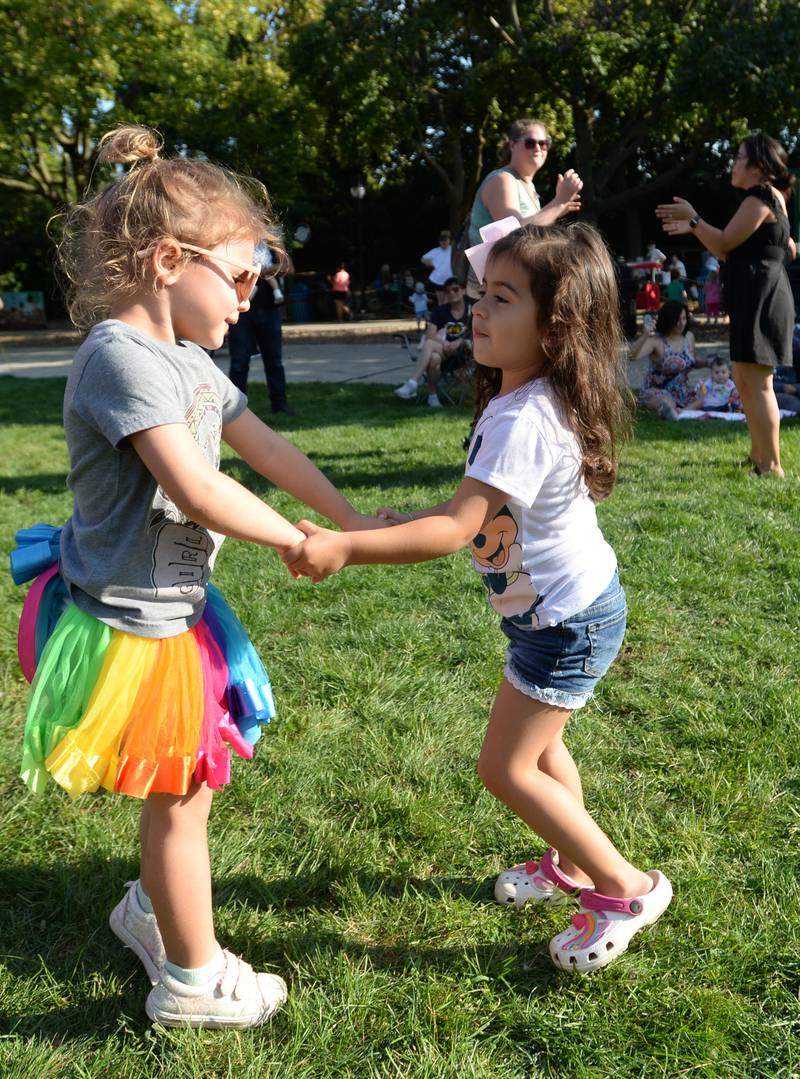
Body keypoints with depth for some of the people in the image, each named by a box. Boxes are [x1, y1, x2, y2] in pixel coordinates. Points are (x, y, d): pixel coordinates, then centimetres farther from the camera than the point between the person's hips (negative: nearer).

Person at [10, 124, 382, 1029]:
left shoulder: (190, 362, 7)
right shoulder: (120, 357, -23)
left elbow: (269, 451, 12)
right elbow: (198, 493, -30)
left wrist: (355, 524, 9)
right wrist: (300, 543, -16)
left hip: (177, 609, 9)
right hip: (130, 624, -9)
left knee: (194, 782, 21)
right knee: (178, 796, 6)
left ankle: (151, 909, 46)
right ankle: (193, 980, 27)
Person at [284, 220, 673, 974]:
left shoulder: (522, 420, -30)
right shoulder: (532, 399, 2)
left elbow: (456, 530, -35)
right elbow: (476, 508, 13)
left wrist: (346, 549, -39)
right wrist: (401, 522, 8)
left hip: (567, 621, -10)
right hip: (570, 605, 10)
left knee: (506, 767, -1)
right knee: (537, 743, 24)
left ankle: (628, 888, 12)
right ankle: (572, 865, 43)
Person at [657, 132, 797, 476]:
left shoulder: (760, 196, -10)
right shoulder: (768, 198, 22)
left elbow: (726, 243, -14)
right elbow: (731, 253, 22)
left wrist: (693, 219, -4)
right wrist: (692, 229, 20)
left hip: (761, 297, -11)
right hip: (756, 296, 11)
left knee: (756, 383, -11)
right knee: (745, 380, 15)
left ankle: (771, 466, -10)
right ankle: (758, 455, 23)